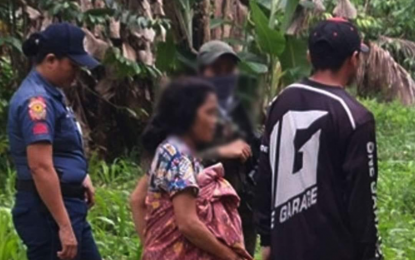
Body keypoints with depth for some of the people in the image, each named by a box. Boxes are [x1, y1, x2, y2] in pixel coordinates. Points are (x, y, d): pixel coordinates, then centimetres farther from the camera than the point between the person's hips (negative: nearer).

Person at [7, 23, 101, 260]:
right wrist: (64, 226, -28)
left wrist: (81, 176, 19)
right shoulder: (37, 100, -20)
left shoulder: (51, 94, 12)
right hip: (48, 209, -11)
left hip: (67, 204, 11)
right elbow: (40, 167, -27)